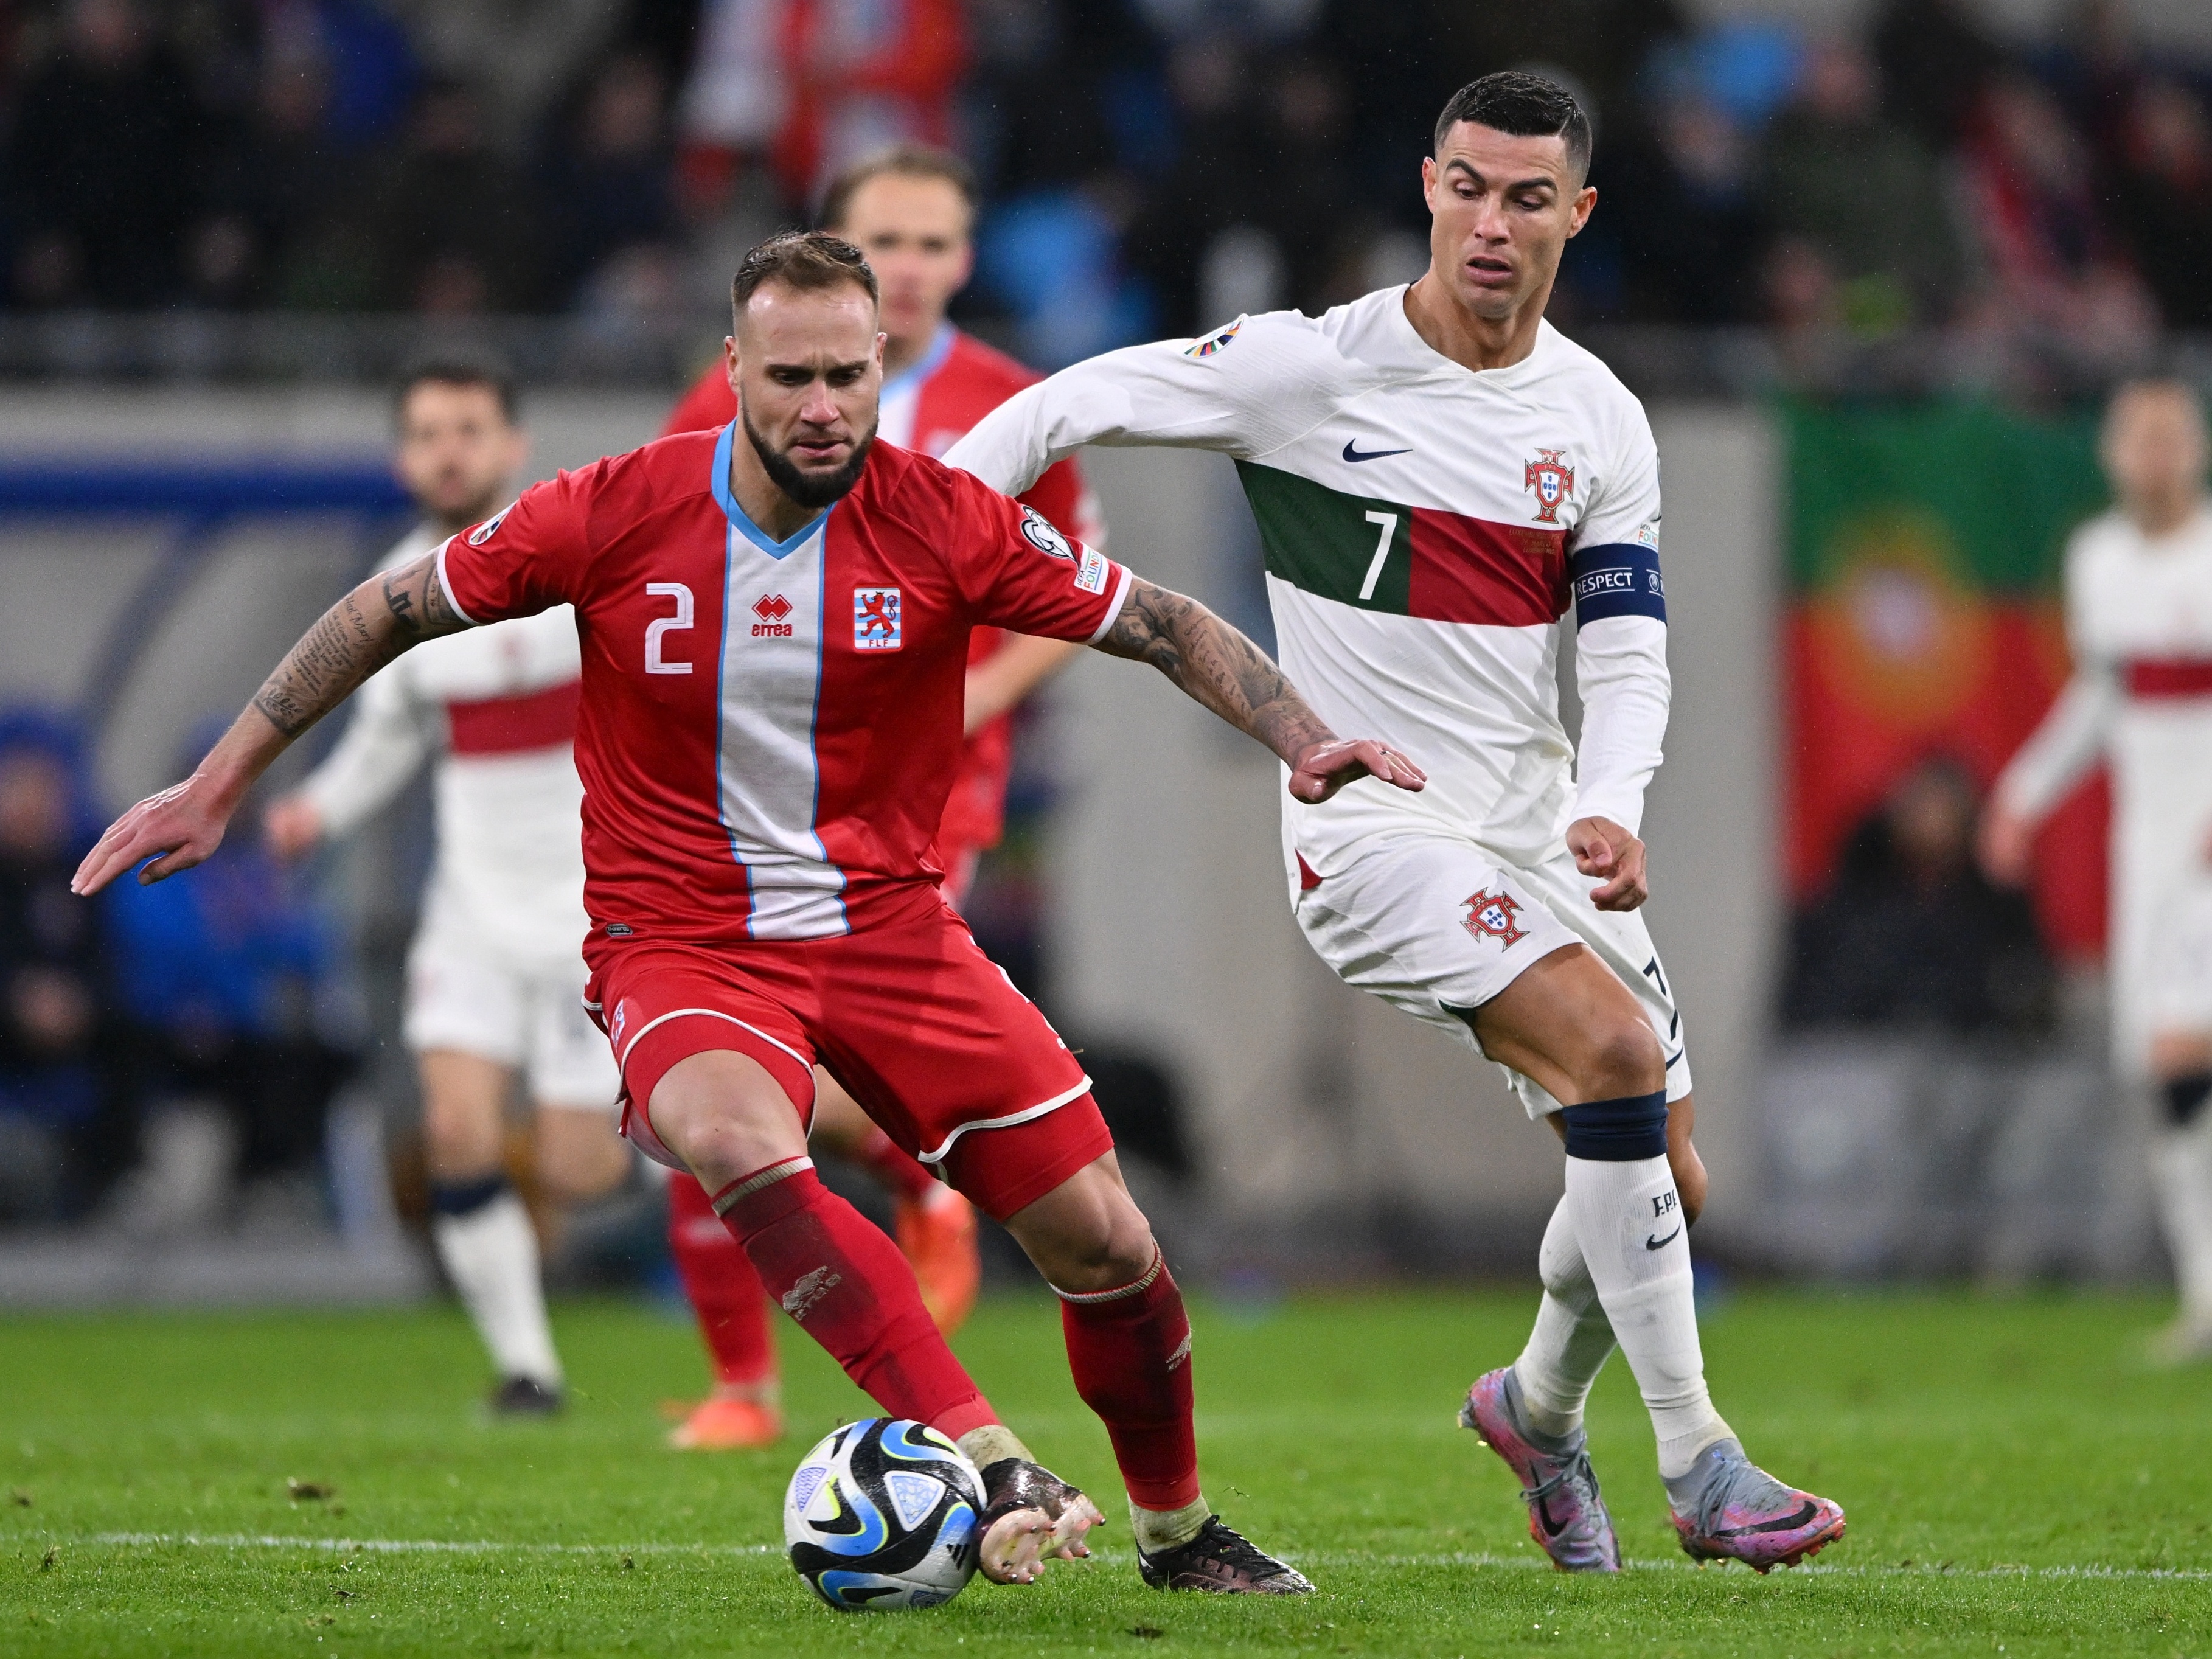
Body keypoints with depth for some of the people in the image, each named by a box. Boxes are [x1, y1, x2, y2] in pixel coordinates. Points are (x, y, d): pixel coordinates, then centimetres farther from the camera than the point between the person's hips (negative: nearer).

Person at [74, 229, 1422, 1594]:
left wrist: (1306, 743, -17)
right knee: (740, 1146, -36)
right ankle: (995, 1472, -41)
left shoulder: (948, 523, -9)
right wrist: (217, 787, 4)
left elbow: (1165, 628, -2)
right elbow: (394, 611, 2)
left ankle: (1178, 1532, 25)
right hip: (680, 941, -2)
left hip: (888, 923, 2)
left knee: (1104, 1240, -3)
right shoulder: (614, 517, -10)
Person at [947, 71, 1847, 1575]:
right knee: (1618, 1052, -26)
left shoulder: (1602, 421, 4)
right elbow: (1069, 406, -4)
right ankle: (1699, 1465, -22)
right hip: (1374, 827, -6)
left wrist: (1612, 807, -16)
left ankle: (1540, 1404, 36)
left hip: (1541, 830, 6)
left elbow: (1628, 652, 3)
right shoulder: (1316, 367, -10)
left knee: (1668, 1182, 5)